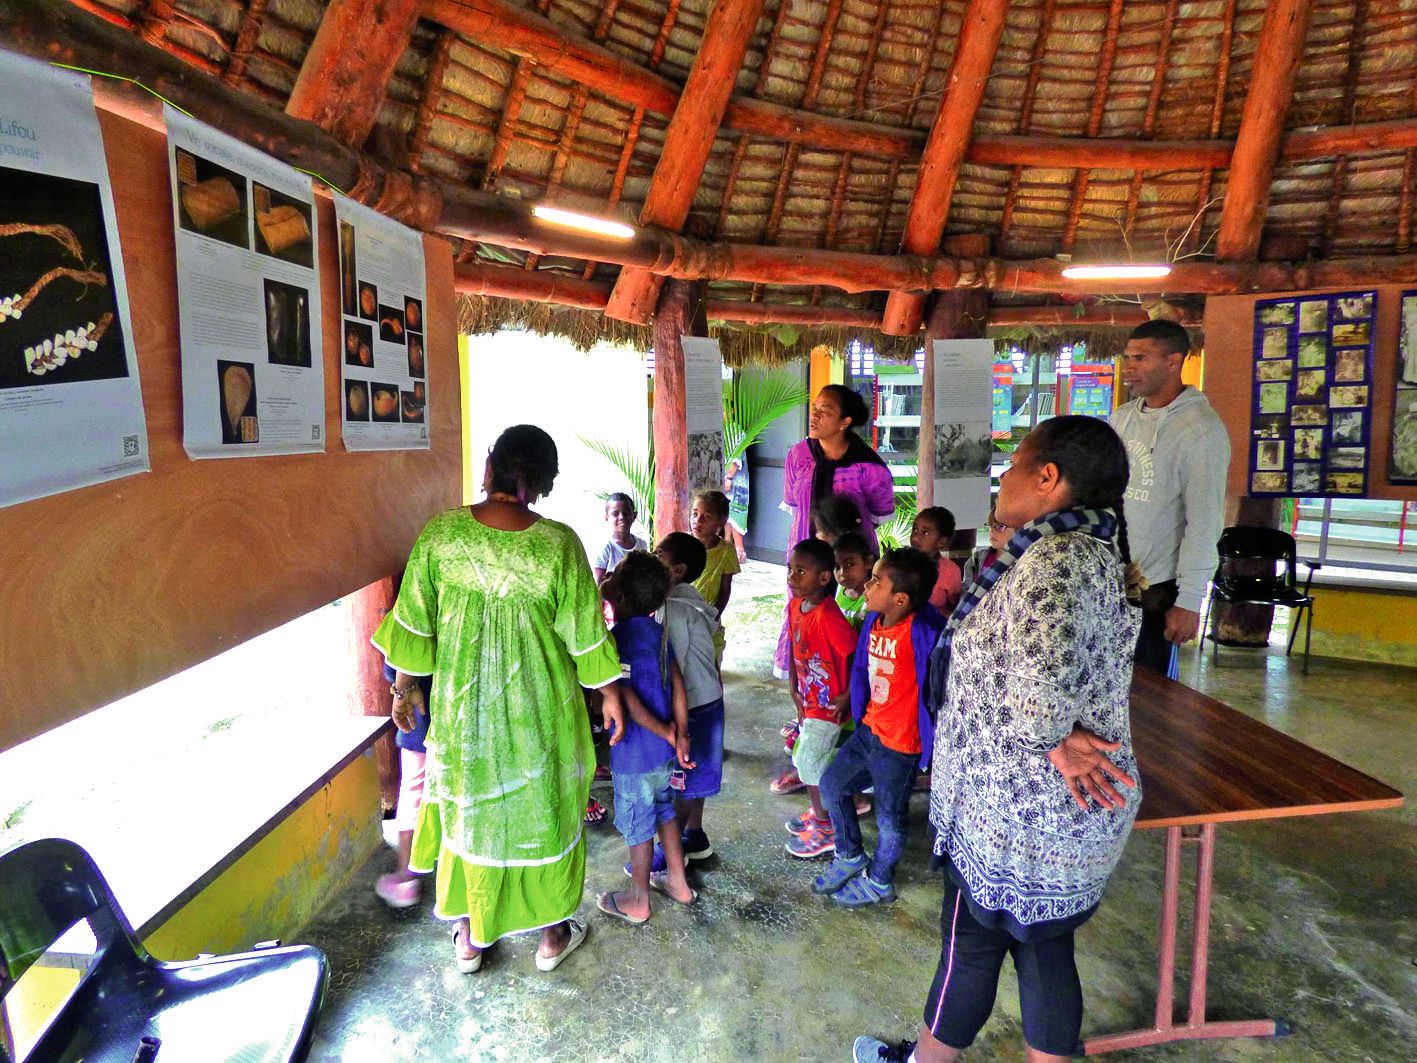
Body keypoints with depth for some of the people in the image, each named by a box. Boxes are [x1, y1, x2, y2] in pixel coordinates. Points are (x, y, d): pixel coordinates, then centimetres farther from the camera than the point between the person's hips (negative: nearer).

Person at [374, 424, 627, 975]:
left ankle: (470, 938, 39)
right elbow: (585, 633, -10)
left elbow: (414, 622, -5)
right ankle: (553, 934, 36)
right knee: (543, 812, 18)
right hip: (539, 711, -1)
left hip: (463, 707, 2)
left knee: (470, 812, 21)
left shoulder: (439, 533, -14)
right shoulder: (559, 545, -18)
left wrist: (404, 688, 10)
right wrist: (609, 693, 5)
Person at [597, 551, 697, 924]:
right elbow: (677, 683, 0)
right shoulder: (656, 630, -1)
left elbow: (628, 702, -27)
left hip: (636, 754, -7)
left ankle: (637, 901, 31)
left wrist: (667, 734, -15)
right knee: (665, 811, 24)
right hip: (664, 750, 7)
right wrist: (680, 735, 0)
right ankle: (677, 883, 40)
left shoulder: (619, 638, -24)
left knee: (638, 826, 11)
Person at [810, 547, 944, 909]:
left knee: (889, 817, 14)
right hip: (868, 730, 8)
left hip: (899, 745, -7)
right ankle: (850, 858, 43)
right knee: (832, 785, 20)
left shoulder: (922, 632, -28)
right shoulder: (874, 621, -5)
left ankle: (878, 882, 40)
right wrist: (859, 714, 11)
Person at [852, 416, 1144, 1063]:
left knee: (970, 943, 14)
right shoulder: (1094, 554, 7)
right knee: (1044, 946, 22)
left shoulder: (1056, 559, -26)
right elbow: (1074, 671, 6)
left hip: (1018, 810, -8)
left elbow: (1039, 676, -41)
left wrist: (1050, 737, -22)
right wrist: (1062, 731, -12)